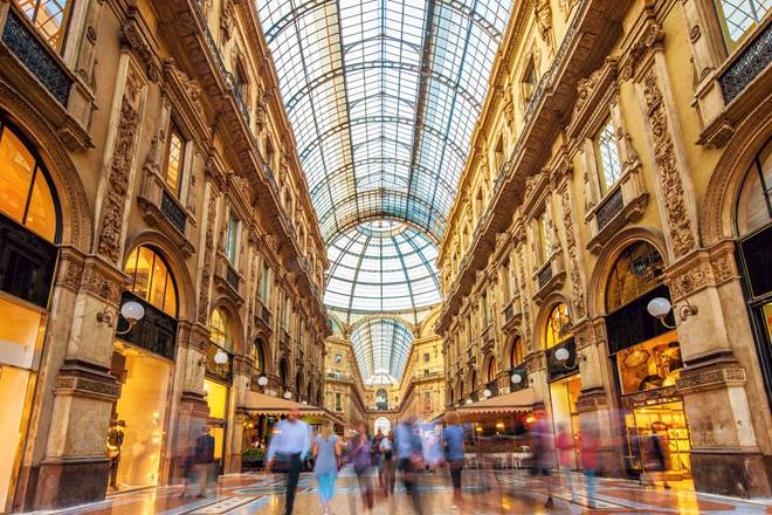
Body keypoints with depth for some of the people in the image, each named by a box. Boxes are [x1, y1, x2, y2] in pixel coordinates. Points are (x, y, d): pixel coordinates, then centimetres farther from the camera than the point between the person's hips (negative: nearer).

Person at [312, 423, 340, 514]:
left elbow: (314, 453, 1)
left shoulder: (318, 437, 0)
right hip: (331, 464, -1)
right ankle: (327, 504, -12)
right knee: (330, 485, 9)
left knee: (322, 486, 11)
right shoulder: (334, 437, -4)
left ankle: (324, 507, -4)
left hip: (320, 464, 1)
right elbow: (338, 453, -9)